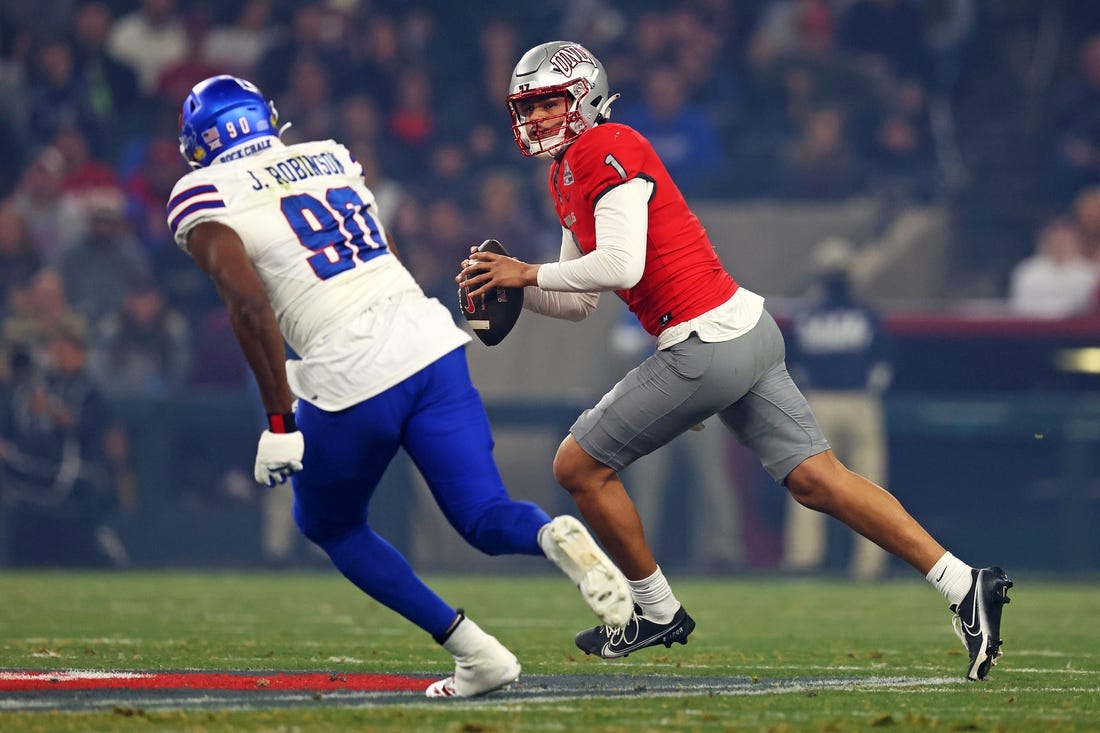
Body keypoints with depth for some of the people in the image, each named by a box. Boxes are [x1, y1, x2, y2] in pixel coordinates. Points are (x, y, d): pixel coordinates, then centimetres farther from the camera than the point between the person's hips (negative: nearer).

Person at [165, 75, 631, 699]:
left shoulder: (204, 197, 3)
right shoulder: (332, 158, 21)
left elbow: (251, 306, -12)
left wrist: (281, 420, -11)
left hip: (354, 377, -5)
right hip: (432, 344, 5)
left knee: (332, 526, 21)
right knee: (488, 520, 10)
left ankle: (472, 650, 9)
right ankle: (554, 537, -26)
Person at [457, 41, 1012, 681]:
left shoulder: (607, 150, -11)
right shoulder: (569, 174, 20)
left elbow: (620, 266, -21)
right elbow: (578, 304, 23)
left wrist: (528, 273, -12)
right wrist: (510, 286, 8)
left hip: (708, 346, -10)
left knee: (580, 466, 2)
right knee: (817, 479, 6)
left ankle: (658, 612, 16)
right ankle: (965, 586, 1)